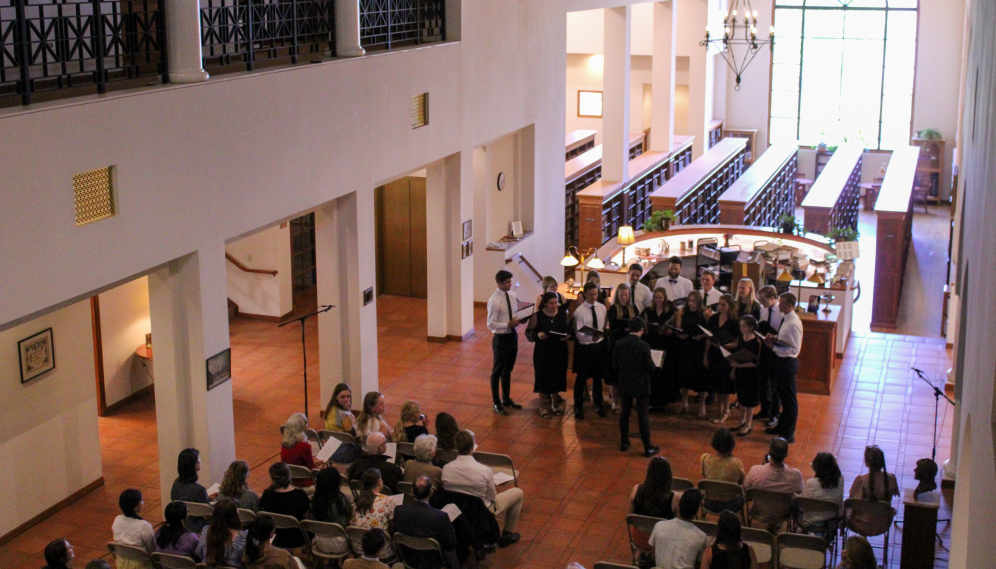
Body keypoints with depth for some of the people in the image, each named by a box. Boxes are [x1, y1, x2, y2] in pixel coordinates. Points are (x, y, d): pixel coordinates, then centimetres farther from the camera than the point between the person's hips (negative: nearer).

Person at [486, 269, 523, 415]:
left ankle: (506, 399, 37)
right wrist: (508, 324, -23)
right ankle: (496, 403, 21)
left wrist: (518, 320, -2)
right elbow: (491, 325, -19)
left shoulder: (512, 296, 2)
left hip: (512, 336, 7)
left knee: (508, 370, 21)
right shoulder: (494, 301, -20)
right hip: (501, 338, -7)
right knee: (497, 371, 7)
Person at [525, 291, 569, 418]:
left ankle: (556, 402, 33)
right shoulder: (537, 316, -9)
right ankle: (544, 406, 22)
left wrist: (567, 336, -13)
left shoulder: (563, 314, 0)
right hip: (543, 352, -2)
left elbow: (570, 330, 8)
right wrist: (537, 335, -25)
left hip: (559, 352, 3)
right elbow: (528, 332, -6)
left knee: (557, 377, 10)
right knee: (543, 377, 5)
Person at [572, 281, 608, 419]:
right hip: (584, 347, -4)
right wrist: (591, 337, -35)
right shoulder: (579, 311, -14)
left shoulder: (602, 308, 0)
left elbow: (604, 327, 9)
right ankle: (578, 407, 21)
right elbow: (578, 333, -18)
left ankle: (598, 404, 33)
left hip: (599, 345, 4)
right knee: (581, 377, 6)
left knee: (598, 376, 16)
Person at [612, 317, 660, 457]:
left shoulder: (619, 344, -5)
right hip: (641, 385, -4)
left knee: (625, 412, 17)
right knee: (642, 415, 2)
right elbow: (650, 367, -15)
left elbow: (615, 365, 1)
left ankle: (624, 443, 26)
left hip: (625, 384, 4)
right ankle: (647, 447, 9)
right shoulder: (643, 346, -19)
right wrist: (654, 366, 7)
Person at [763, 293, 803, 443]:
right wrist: (774, 338, -1)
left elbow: (794, 350, -25)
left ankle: (788, 435, 12)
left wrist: (774, 347, -26)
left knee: (789, 400, 3)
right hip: (780, 361, 10)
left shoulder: (793, 323, -23)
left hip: (787, 363, -10)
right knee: (783, 397, 23)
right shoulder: (785, 318, 5)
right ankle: (782, 426, 38)